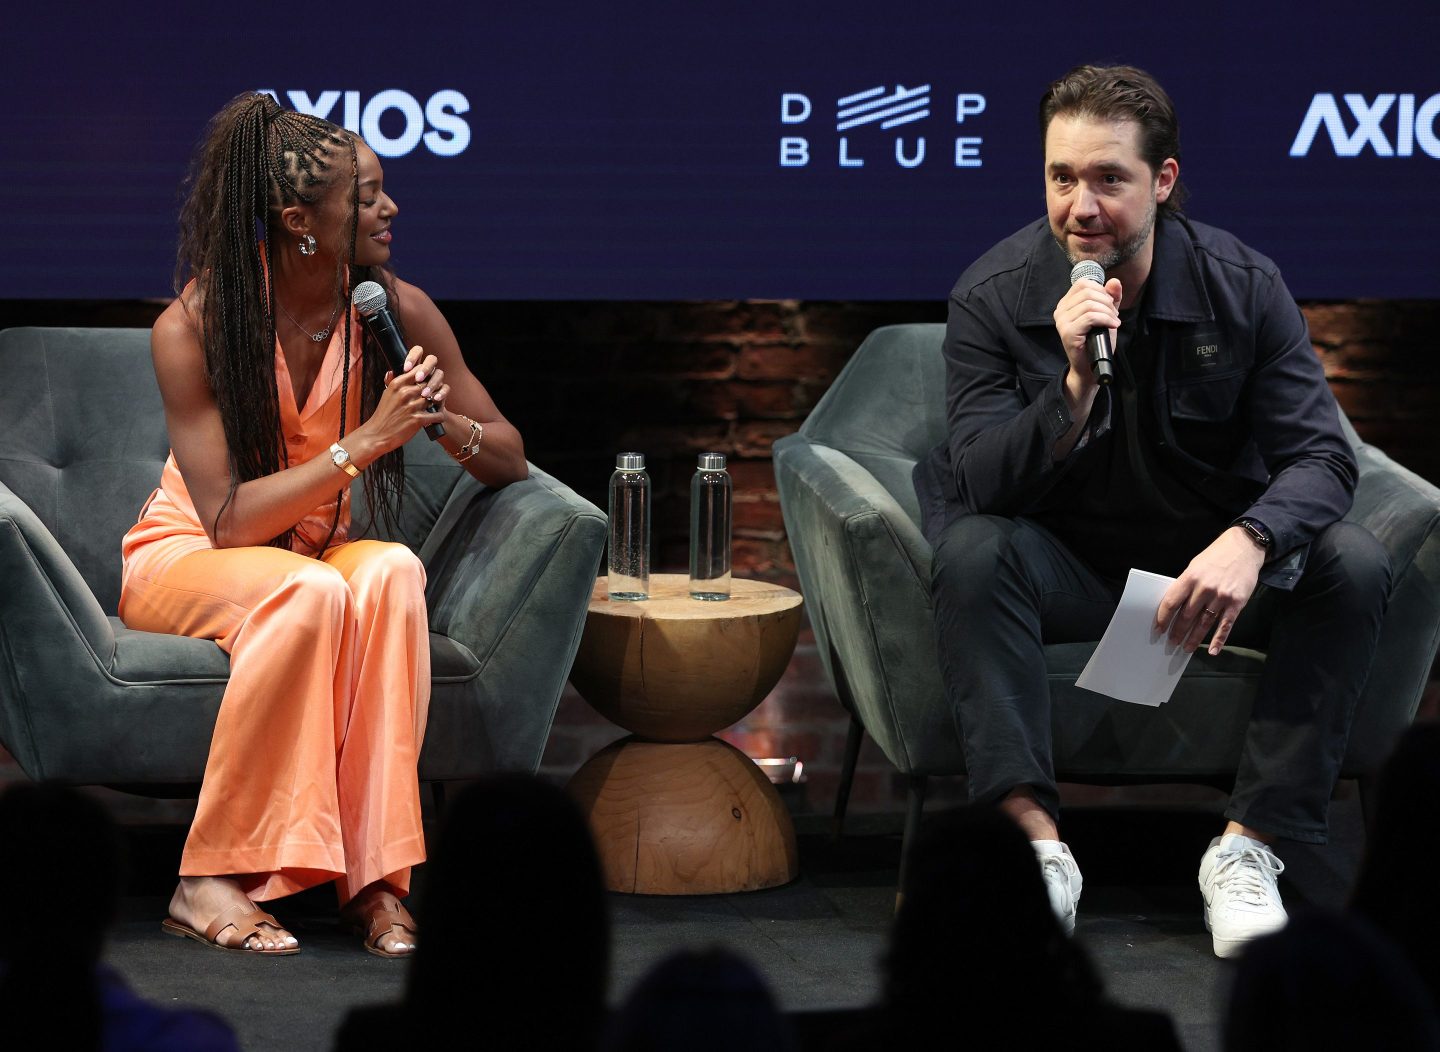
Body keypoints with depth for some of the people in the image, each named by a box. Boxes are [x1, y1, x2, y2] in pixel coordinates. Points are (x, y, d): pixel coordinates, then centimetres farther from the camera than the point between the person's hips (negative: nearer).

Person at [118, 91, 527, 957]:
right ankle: (210, 882, -30)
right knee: (306, 590, -37)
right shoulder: (193, 326, -20)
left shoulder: (396, 312, -8)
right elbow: (228, 520, -25)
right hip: (186, 557, -3)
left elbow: (511, 462, 0)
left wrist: (451, 426, -23)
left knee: (392, 571, -32)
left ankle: (375, 874, -34)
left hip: (315, 553, 4)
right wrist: (367, 442, -33)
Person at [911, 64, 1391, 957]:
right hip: (1070, 571, -1)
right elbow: (981, 487, -18)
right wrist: (1076, 382, -35)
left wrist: (1248, 541, -36)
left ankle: (1249, 847, -26)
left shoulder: (1242, 286, -9)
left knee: (1353, 565, -26)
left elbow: (1322, 456, -14)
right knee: (971, 552, -31)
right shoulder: (992, 298, -11)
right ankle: (1036, 844, -37)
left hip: (1213, 560, 1)